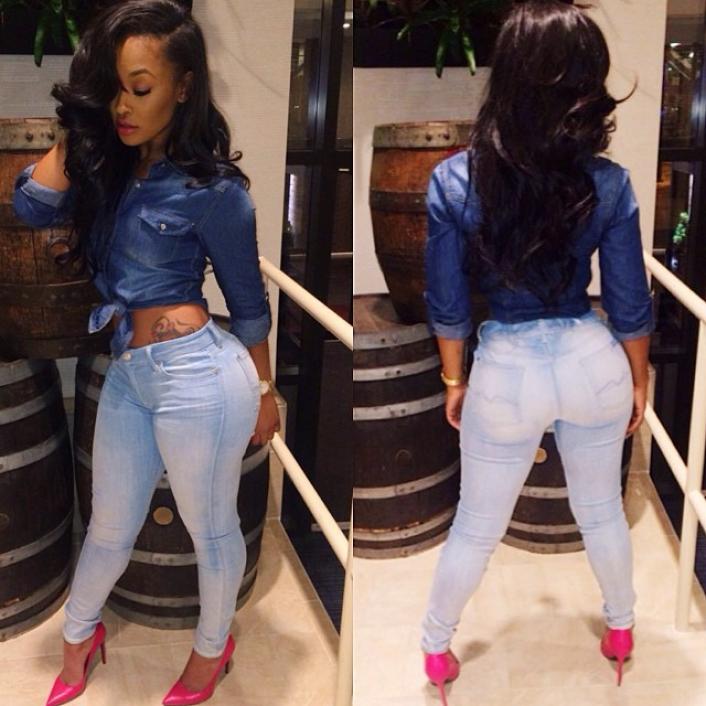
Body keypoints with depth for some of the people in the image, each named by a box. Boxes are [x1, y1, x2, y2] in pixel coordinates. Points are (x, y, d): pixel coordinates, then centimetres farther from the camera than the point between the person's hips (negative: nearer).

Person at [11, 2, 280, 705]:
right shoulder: (108, 163, 5)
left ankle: (213, 646, 42)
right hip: (126, 376, 6)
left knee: (210, 528, 17)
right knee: (109, 527, 24)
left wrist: (265, 395, 3)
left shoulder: (212, 187, -13)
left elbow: (248, 302, -5)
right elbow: (31, 206, -8)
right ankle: (78, 636, 49)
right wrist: (77, 128, -7)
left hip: (197, 375, -6)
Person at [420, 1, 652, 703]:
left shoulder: (454, 180, -15)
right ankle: (620, 627, 48)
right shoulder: (608, 182, -13)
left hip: (506, 373, -1)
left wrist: (454, 380, 10)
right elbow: (630, 306, -4)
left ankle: (435, 648, 38)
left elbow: (447, 303, -6)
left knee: (476, 526, 19)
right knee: (601, 510, 26)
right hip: (592, 362, 1)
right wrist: (638, 382, 12)